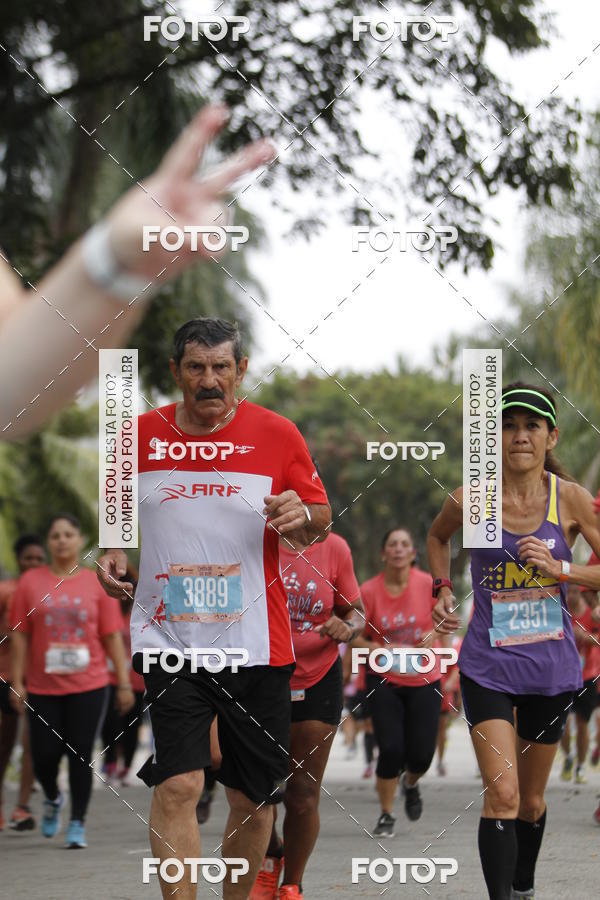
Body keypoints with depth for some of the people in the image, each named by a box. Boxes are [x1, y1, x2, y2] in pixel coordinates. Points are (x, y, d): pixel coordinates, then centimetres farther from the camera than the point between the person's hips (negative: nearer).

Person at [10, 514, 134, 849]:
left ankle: (78, 823, 11)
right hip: (43, 687, 1)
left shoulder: (96, 584, 3)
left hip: (88, 686, 0)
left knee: (81, 756, -1)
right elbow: (20, 635, 4)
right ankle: (53, 799, 32)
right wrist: (17, 682, 0)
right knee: (44, 755, 1)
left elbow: (112, 637, 5)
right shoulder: (31, 582, 3)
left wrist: (124, 683, 2)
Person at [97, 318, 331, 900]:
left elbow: (320, 522, 7)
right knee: (178, 785, -15)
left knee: (254, 797, 7)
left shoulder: (277, 434, 0)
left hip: (255, 643, 0)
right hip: (168, 639, 0)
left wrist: (303, 516, -16)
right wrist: (112, 551, 1)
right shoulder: (140, 434, 4)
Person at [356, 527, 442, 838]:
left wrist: (433, 633, -14)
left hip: (424, 681, 1)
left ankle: (410, 784, 36)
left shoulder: (428, 584, -10)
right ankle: (386, 815, 9)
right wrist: (376, 650, -22)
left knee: (421, 754, -2)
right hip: (384, 681, -1)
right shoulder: (369, 591, -11)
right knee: (391, 749, -11)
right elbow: (354, 636, -3)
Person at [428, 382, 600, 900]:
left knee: (531, 800, 16)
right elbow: (438, 536, 17)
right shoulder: (470, 500, -7)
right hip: (488, 666, -2)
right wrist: (443, 589, 3)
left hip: (551, 666, 2)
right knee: (502, 794, -17)